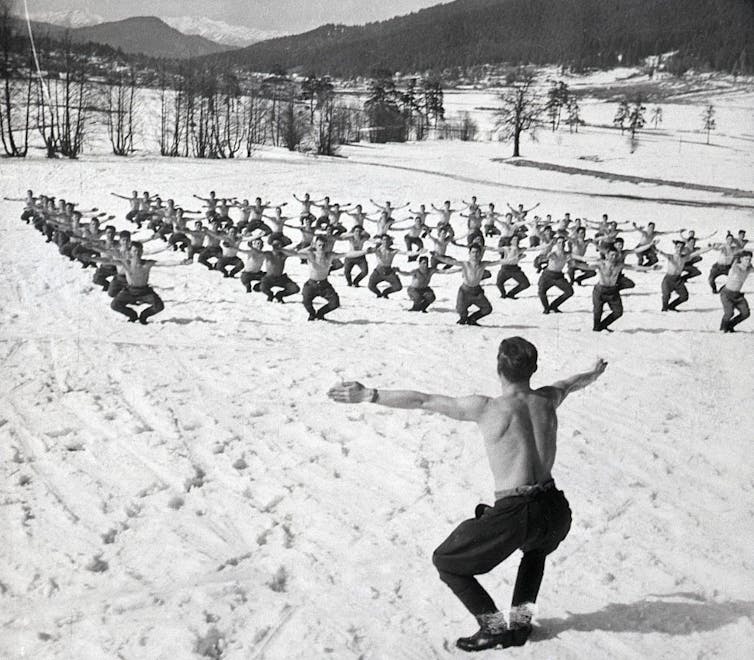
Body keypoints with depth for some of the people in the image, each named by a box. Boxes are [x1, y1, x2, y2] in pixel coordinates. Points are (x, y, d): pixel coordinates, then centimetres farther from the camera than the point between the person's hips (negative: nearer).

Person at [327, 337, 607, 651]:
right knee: (536, 547, 41)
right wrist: (594, 373, 54)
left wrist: (368, 395, -5)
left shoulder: (486, 409, -9)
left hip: (514, 514, -6)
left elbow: (422, 400, -9)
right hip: (556, 511, 6)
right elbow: (570, 383, 31)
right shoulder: (547, 399, 7)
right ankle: (520, 620, 32)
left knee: (445, 561, 15)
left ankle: (493, 627, 13)